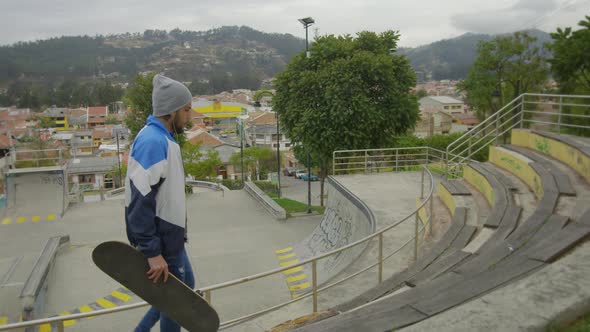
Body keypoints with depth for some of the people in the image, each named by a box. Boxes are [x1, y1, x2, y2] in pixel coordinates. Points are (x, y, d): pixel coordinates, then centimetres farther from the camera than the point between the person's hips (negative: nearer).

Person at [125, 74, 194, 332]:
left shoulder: (163, 138, 10)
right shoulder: (152, 141, -22)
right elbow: (141, 203, -26)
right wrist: (152, 252, -26)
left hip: (169, 237, 10)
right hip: (160, 241, -10)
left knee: (185, 286, 22)